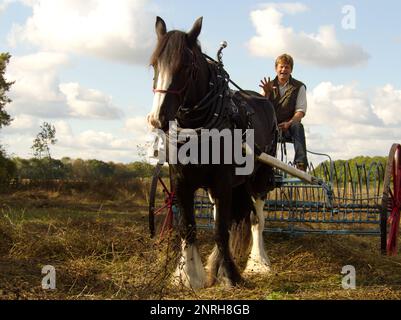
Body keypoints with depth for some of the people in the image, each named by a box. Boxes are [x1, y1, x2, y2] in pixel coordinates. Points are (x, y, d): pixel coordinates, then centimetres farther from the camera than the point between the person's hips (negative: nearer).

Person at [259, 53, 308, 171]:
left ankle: (301, 164, -41)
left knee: (298, 126, -35)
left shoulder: (299, 87, 7)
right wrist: (266, 93, -17)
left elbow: (301, 110, -3)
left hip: (288, 127, -1)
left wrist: (289, 123, -21)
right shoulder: (269, 86, 14)